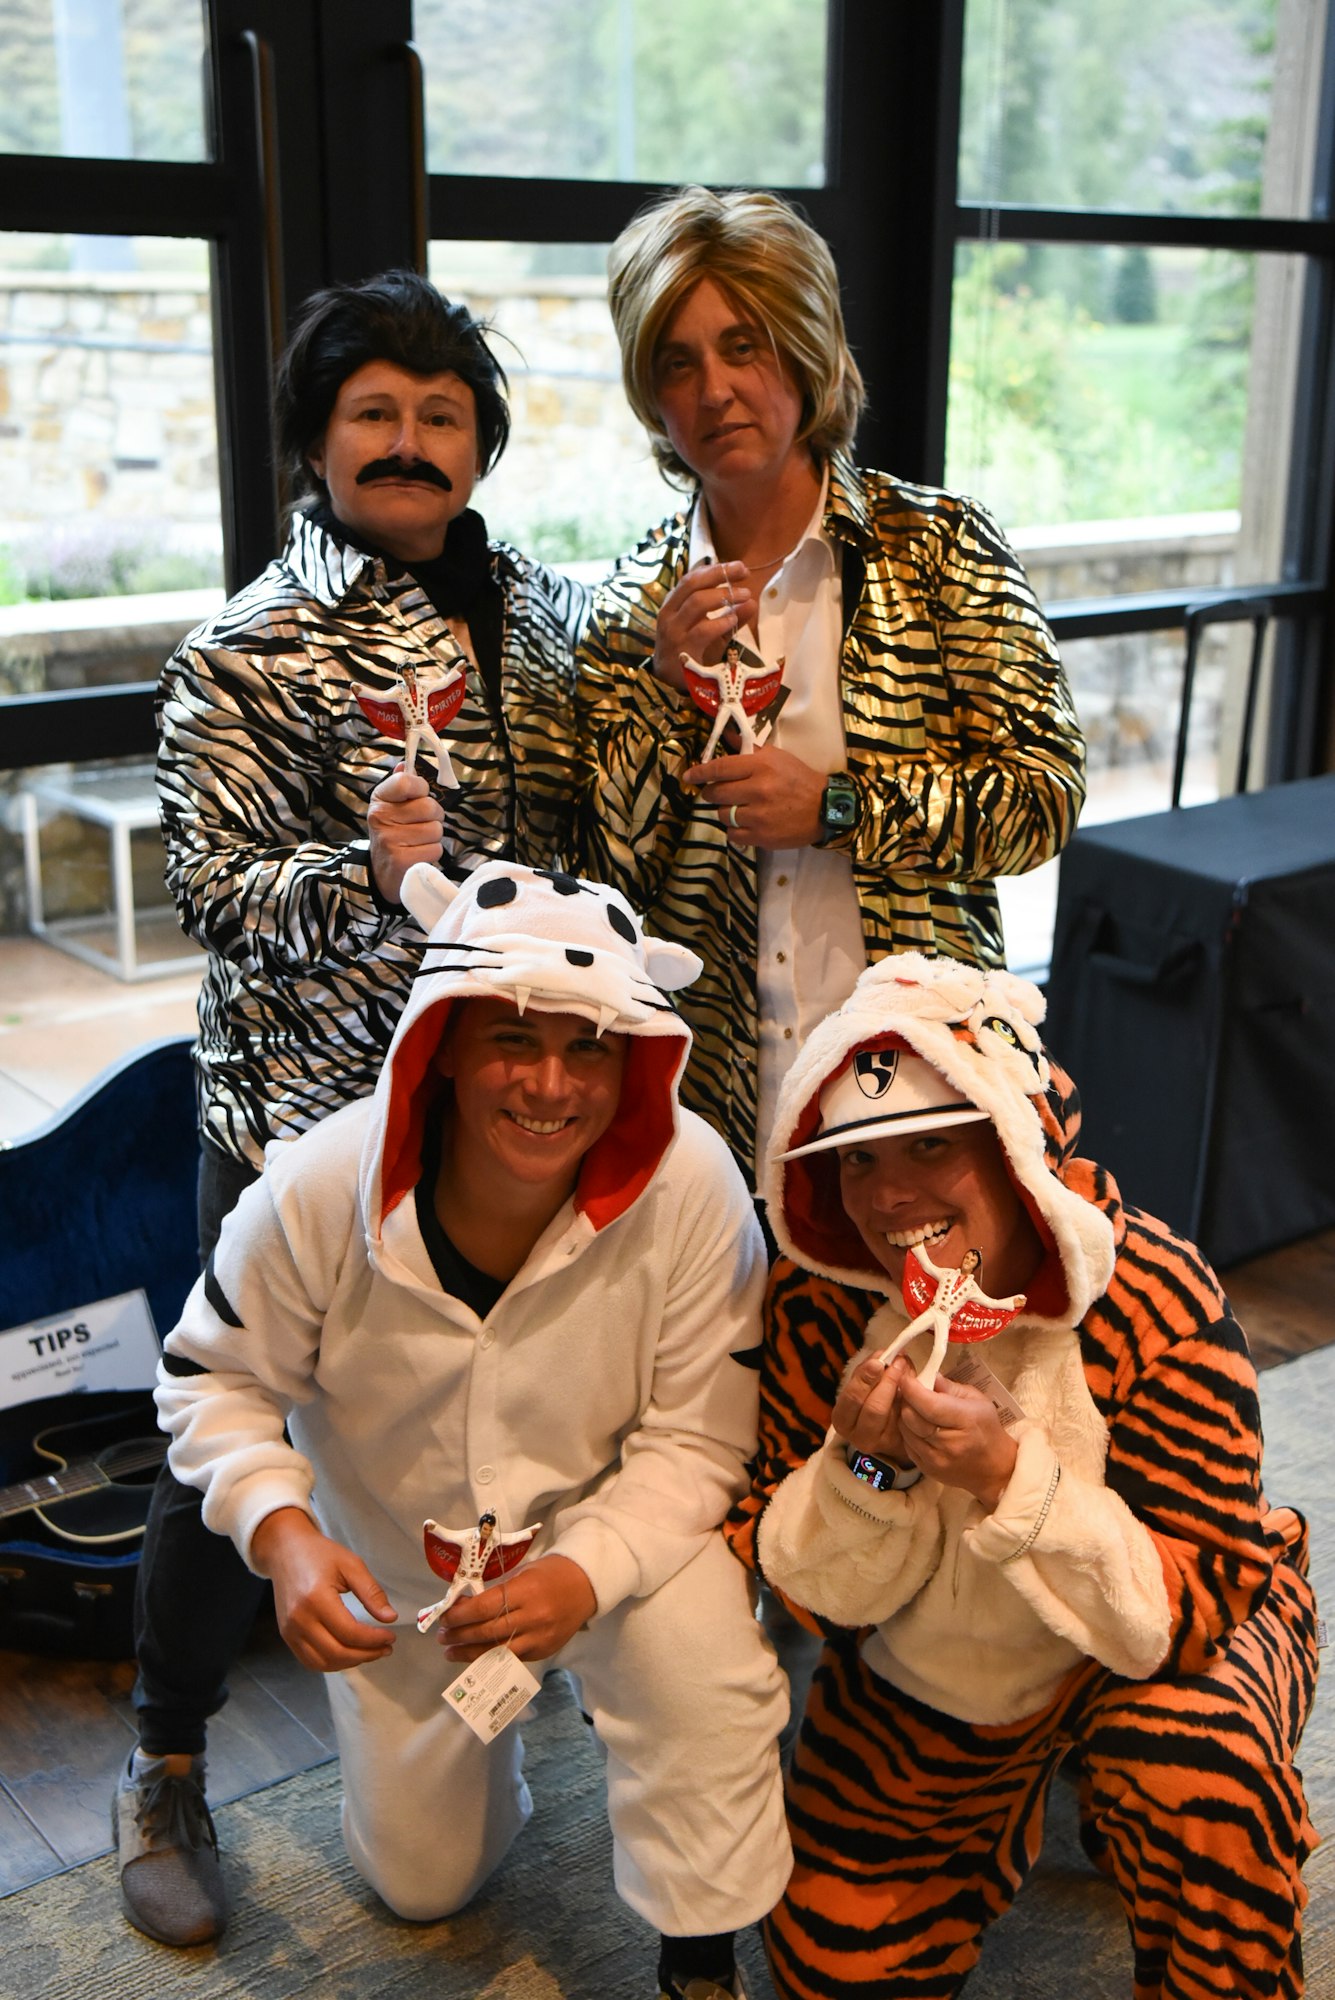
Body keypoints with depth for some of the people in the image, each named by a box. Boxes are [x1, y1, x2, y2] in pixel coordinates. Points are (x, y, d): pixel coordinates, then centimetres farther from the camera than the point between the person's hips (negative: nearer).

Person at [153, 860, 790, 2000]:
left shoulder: (690, 1187, -31)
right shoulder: (320, 1190, -27)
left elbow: (696, 1439, -22)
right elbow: (217, 1379, -13)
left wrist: (587, 1573, -38)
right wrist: (283, 1535, -31)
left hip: (616, 1523, -1)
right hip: (393, 1559, 2)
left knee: (709, 1667, -34)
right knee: (420, 1884, 16)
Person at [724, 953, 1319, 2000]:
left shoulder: (1155, 1303, -28)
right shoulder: (819, 1306, -18)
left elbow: (1188, 1611, -28)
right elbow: (815, 1589, -12)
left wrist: (1010, 1476, -41)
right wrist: (863, 1465, -33)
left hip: (1160, 1643, -3)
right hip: (923, 1681, 4)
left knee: (1192, 1766, -35)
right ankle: (1026, 1798, 32)